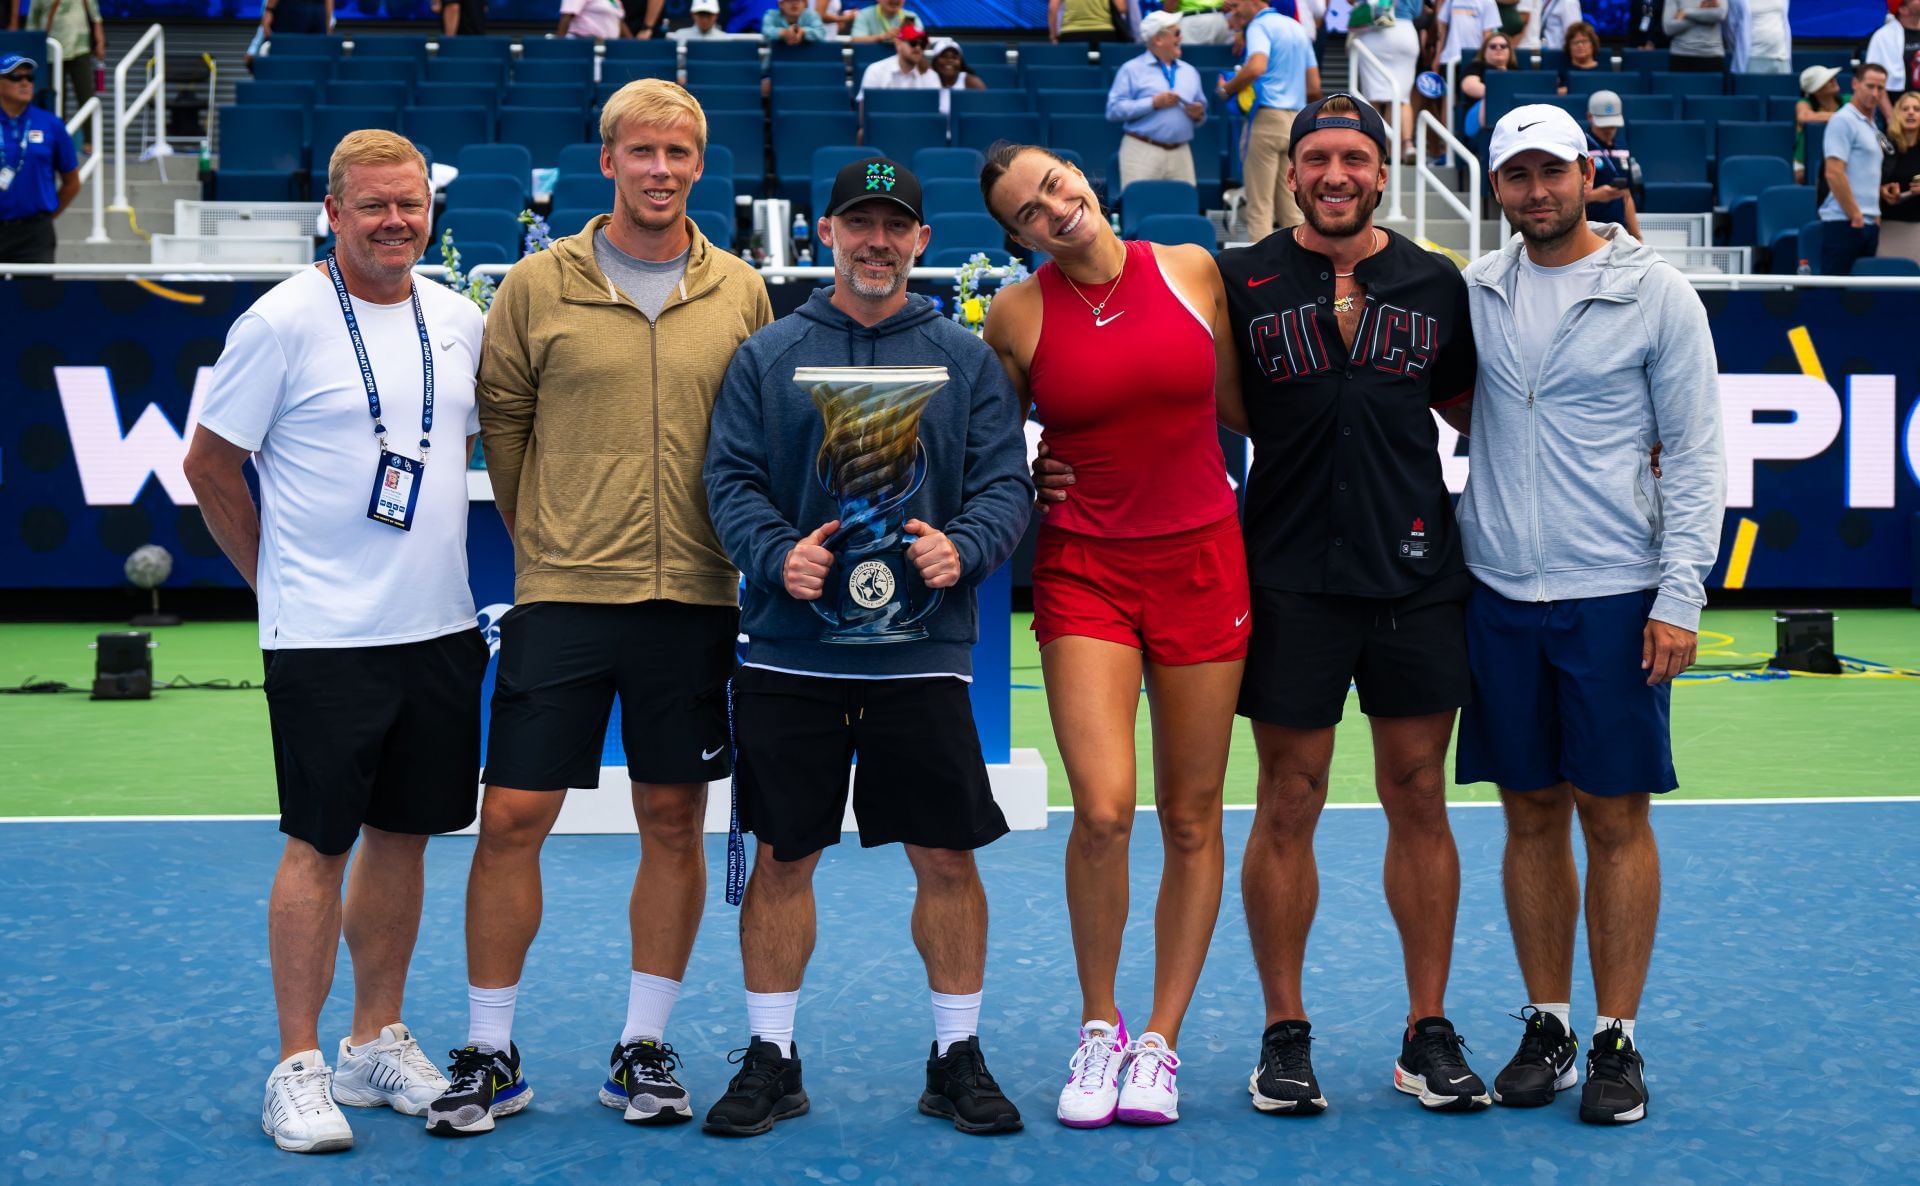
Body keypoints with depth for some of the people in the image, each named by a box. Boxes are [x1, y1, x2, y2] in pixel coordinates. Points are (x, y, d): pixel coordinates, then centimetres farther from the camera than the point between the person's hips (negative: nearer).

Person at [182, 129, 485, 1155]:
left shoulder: (458, 319, 8)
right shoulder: (283, 320, -8)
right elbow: (209, 465, -2)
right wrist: (281, 577, 4)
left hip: (441, 628, 6)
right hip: (325, 638, -5)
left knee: (404, 835, 11)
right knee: (319, 842, -2)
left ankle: (377, 1043, 23)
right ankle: (298, 1068, 7)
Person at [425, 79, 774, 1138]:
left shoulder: (739, 293, 6)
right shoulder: (539, 283, 1)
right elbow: (500, 417, 8)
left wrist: (725, 541, 6)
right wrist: (542, 537, 8)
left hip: (693, 599, 2)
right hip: (562, 595, -1)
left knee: (674, 821, 7)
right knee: (512, 817, -2)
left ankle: (644, 1049, 19)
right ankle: (489, 1055, 11)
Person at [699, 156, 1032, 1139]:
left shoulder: (967, 361, 8)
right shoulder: (766, 356, 7)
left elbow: (1005, 484, 3)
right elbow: (731, 478, 2)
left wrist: (961, 548, -17)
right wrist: (778, 555, -16)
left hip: (923, 653, 0)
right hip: (791, 653, 0)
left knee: (947, 860, 3)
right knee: (780, 858, 6)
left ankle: (956, 1057, 18)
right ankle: (770, 1059, 19)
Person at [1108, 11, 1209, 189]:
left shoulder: (1190, 72, 20)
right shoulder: (1132, 69, 2)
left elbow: (1200, 111, 24)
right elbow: (1113, 110, -7)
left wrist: (1199, 114, -1)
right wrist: (1153, 103, -13)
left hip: (1181, 154, 5)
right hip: (1142, 153, -5)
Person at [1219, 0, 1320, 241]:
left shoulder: (1260, 26, -5)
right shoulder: (1297, 28, 18)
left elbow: (1257, 67, -25)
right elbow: (1314, 86, 17)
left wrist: (1227, 88, -11)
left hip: (1268, 116, -7)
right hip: (1296, 120, 7)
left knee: (1259, 208, -5)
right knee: (1291, 208, 8)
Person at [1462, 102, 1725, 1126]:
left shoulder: (1655, 293, -2)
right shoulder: (1475, 291, 8)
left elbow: (1694, 452, -3)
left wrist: (1680, 595, -10)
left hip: (1612, 597, -3)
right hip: (1499, 591, 3)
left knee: (1614, 817, 0)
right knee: (1531, 814, 8)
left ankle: (1616, 1040, 10)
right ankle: (1547, 1029, 19)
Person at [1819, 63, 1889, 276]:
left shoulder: (1872, 128, 20)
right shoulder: (1843, 121, -8)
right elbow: (1833, 172, -16)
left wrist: (1875, 215, 14)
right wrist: (1855, 215, -15)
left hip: (1869, 224, 9)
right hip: (1844, 223, -9)